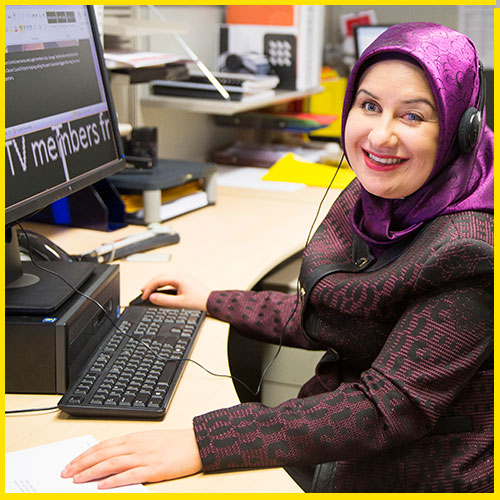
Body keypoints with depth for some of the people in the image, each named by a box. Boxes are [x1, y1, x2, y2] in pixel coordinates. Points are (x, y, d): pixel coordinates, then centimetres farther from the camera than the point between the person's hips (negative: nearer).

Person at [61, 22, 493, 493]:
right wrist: (210, 301, 19)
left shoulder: (468, 248, -26)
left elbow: (391, 408, -29)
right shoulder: (368, 201, 0)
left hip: (427, 476, -7)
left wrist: (202, 445, -34)